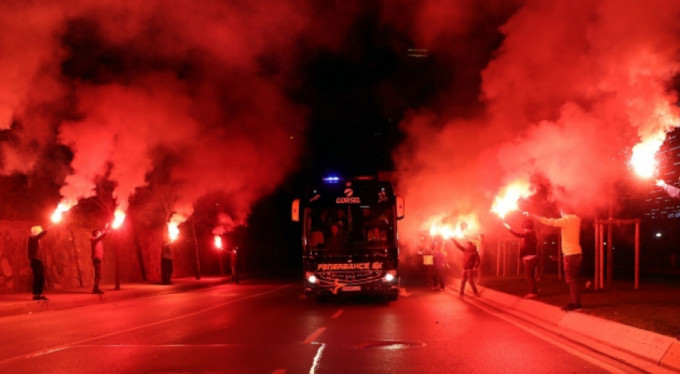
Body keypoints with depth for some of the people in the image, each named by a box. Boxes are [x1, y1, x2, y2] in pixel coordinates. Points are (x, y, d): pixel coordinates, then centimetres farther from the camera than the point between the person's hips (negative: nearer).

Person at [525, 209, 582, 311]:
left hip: (571, 254, -9)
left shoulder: (567, 220, -13)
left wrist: (531, 215, -10)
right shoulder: (574, 219, 12)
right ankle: (573, 302, 17)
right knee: (572, 280, 13)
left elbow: (548, 222, -16)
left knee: (571, 280, -6)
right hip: (575, 253, 9)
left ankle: (576, 304, -7)